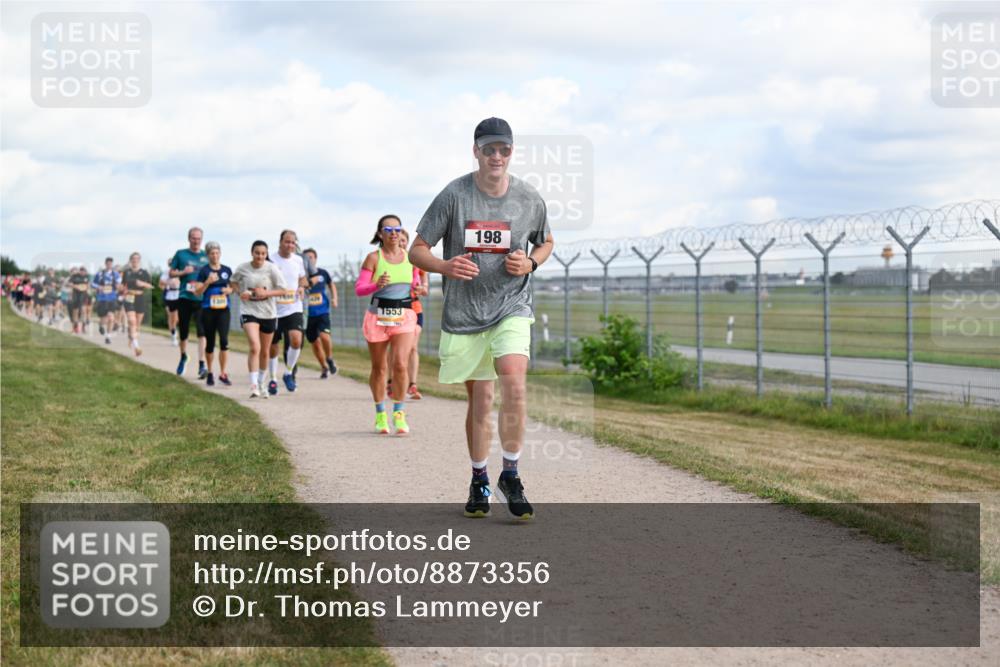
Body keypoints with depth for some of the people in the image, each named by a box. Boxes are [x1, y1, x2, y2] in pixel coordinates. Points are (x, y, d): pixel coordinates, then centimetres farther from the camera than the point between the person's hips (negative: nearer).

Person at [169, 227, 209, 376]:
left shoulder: (206, 256, 7)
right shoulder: (181, 254, 5)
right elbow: (171, 273, 8)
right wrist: (183, 272, -10)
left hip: (201, 298, -1)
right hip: (185, 298, 1)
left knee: (202, 332, -14)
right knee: (183, 331, 11)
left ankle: (201, 365, -17)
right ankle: (183, 356, 38)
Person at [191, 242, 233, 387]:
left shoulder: (227, 270, 7)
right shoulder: (204, 271, -3)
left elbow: (232, 287, 19)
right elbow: (197, 292, -5)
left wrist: (229, 290, -3)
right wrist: (208, 282, -20)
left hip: (223, 309, 1)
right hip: (208, 310, -1)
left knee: (224, 340, -13)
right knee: (210, 342, 7)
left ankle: (223, 373, -8)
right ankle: (209, 373, 23)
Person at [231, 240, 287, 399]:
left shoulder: (271, 268, -7)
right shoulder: (242, 268, -4)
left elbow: (282, 289, -5)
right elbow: (233, 283, 14)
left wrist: (265, 293, -20)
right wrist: (240, 292, -7)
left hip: (268, 314, 2)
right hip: (249, 312, -2)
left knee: (265, 352, 14)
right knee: (255, 347, -21)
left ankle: (261, 383, 35)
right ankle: (253, 385, -21)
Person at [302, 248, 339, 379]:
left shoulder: (323, 273, 3)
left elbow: (331, 284, 22)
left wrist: (334, 298, 9)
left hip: (323, 312, -1)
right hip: (308, 314, 1)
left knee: (324, 336, -24)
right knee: (315, 343, 9)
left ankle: (329, 359, 2)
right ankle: (324, 368, 29)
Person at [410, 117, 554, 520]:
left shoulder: (529, 199, 0)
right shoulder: (454, 195, -7)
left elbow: (545, 242, 18)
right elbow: (417, 251, -3)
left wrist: (530, 263, -4)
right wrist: (446, 266, -24)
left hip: (511, 308, 1)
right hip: (463, 312, 0)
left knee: (514, 385, -20)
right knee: (479, 399, 6)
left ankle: (510, 476, -5)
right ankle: (479, 482, 24)